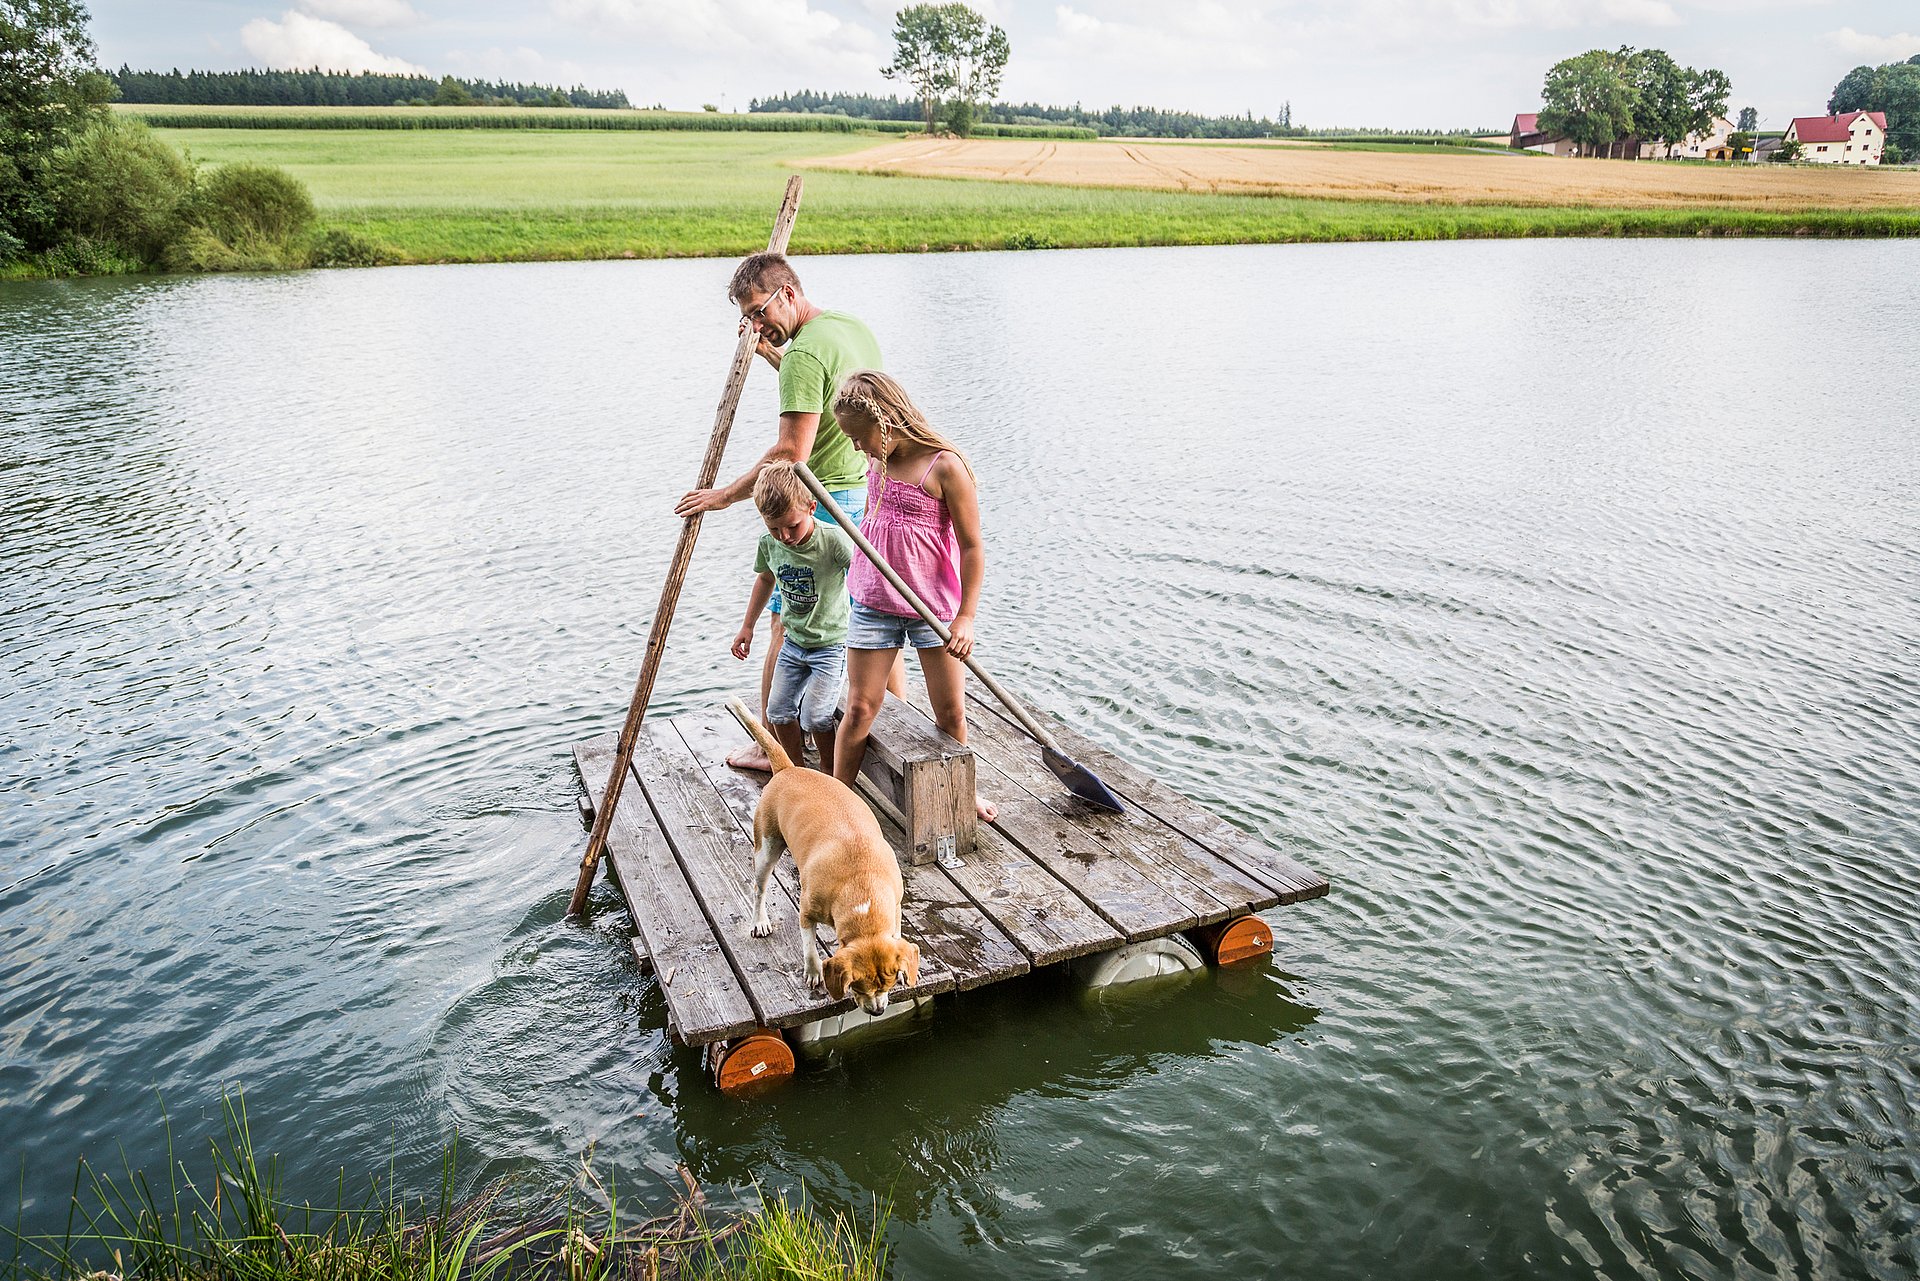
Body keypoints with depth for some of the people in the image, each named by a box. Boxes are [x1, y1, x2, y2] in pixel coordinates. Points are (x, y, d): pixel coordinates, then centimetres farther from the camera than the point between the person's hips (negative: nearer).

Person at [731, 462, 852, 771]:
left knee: (815, 717, -9)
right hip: (793, 642, 6)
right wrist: (747, 626, 18)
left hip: (831, 644, -6)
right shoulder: (769, 543, -8)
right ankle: (796, 769, 31)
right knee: (779, 711, 10)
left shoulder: (833, 539, -26)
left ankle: (830, 770, 17)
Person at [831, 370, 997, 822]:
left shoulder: (944, 466, -15)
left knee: (950, 710, 6)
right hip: (873, 604, 5)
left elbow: (972, 548, -13)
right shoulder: (878, 463, 5)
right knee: (860, 708, 3)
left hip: (934, 608, -4)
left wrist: (965, 617, -16)